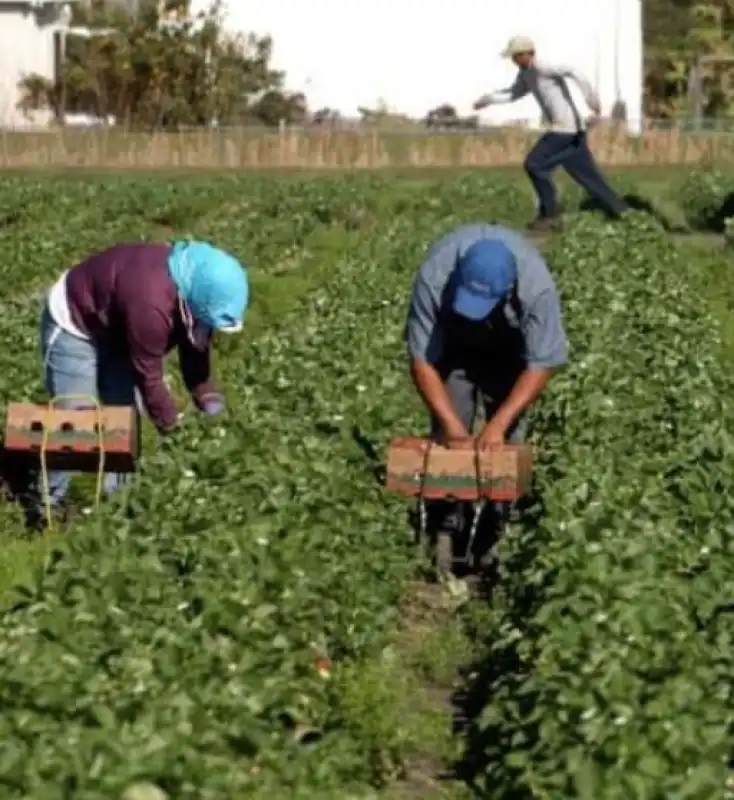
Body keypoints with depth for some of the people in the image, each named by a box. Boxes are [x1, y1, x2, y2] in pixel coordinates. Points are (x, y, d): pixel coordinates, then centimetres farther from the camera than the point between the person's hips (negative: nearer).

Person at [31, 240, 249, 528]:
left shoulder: (193, 280, -15)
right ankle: (50, 502, 4)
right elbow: (148, 376, -30)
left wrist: (208, 398, -2)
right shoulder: (151, 303, -42)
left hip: (113, 327, 9)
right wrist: (171, 426, -19)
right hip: (73, 326, -9)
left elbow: (194, 345, 1)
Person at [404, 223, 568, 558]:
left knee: (508, 436, -9)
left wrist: (497, 424, -38)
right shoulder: (434, 277, -40)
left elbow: (541, 365, -32)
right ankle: (446, 525, -3)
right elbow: (422, 359, -31)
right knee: (448, 435, -9)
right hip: (453, 341, 0)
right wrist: (452, 425, -37)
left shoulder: (537, 286, -41)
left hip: (510, 347, 0)